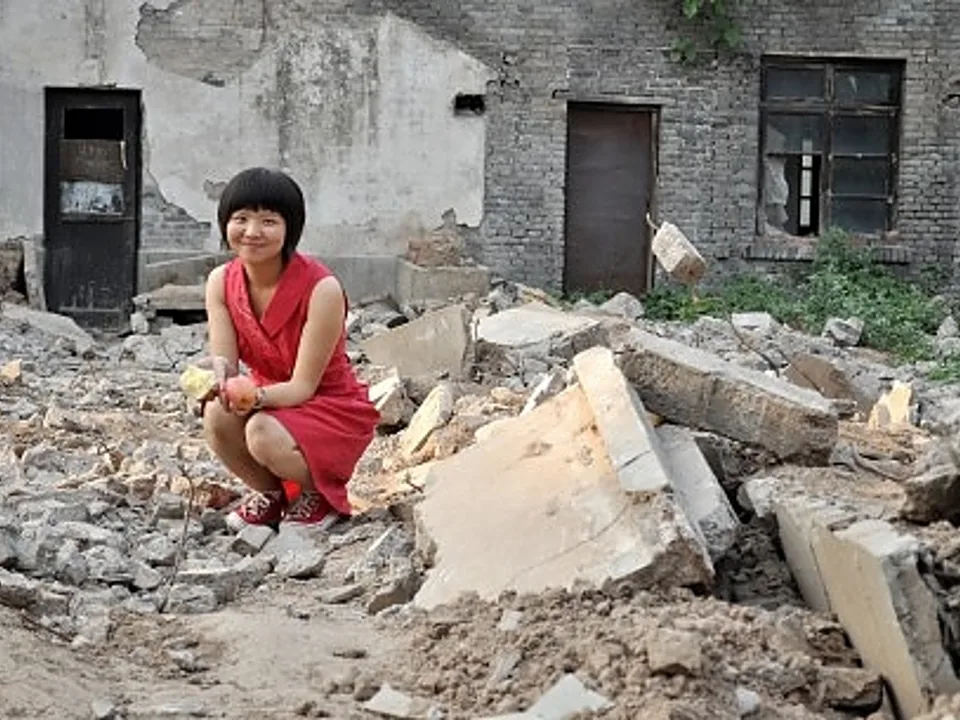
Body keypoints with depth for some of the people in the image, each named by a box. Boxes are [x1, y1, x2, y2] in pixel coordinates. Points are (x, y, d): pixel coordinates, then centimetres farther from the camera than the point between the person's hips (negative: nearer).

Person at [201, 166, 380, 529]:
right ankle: (269, 494, 2)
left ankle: (320, 494, 0)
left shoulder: (322, 289, -25)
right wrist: (220, 374, -39)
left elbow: (303, 386, -23)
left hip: (332, 409, -5)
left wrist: (254, 396, -43)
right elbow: (224, 360, -14)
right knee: (217, 414, -28)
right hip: (269, 400, 5)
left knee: (264, 435, -34)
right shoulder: (221, 282, -9)